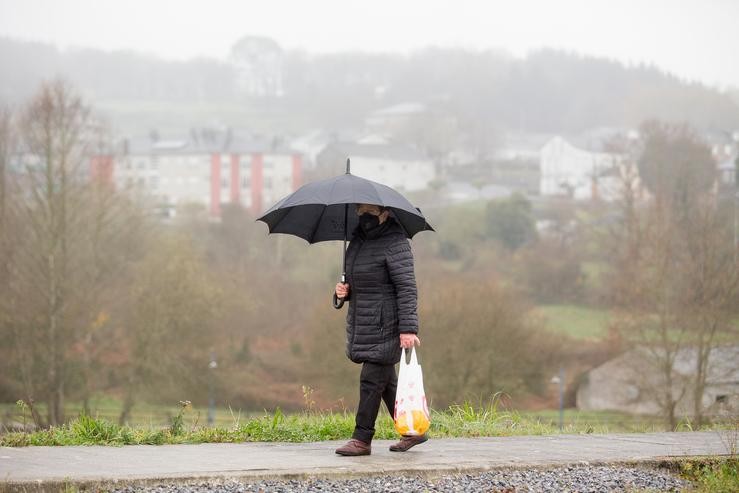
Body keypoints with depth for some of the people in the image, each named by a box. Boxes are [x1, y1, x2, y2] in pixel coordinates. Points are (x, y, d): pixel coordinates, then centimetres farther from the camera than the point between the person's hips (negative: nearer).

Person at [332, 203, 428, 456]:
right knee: (386, 381, 13)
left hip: (386, 325, -9)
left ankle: (362, 439, -3)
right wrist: (344, 291, 4)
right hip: (364, 325, 9)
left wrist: (408, 328, -25)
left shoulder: (395, 244, -13)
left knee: (372, 380, -7)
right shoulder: (358, 240, 13)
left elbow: (407, 287, -19)